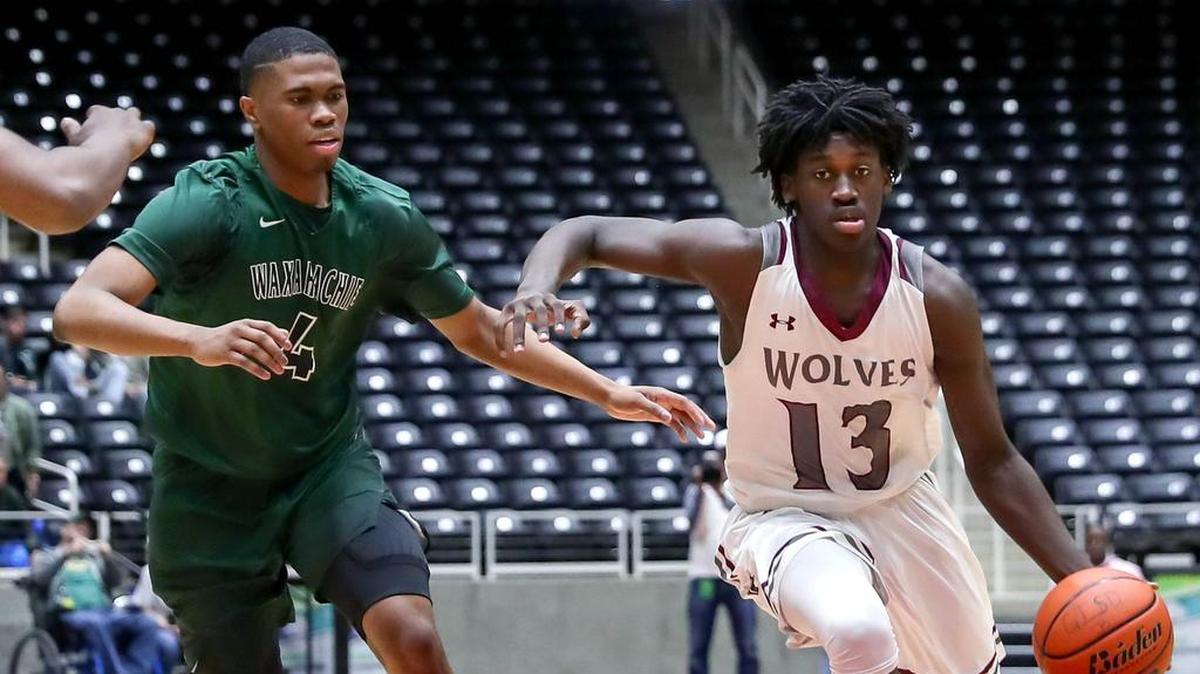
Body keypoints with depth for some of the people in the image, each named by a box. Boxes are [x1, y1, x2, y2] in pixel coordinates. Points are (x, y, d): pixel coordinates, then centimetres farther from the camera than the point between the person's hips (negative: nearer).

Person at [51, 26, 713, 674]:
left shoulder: (384, 217, -7)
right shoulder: (207, 203, -21)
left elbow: (477, 331, 10)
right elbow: (78, 311, -34)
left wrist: (609, 393, 4)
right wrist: (199, 340, -51)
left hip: (330, 469, 3)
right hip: (210, 491, -2)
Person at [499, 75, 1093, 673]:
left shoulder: (938, 299, -16)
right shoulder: (745, 263, -22)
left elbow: (991, 462, -7)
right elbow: (586, 233, -14)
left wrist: (1082, 582, -16)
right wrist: (535, 289, -38)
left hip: (902, 511, 4)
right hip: (782, 519, -4)